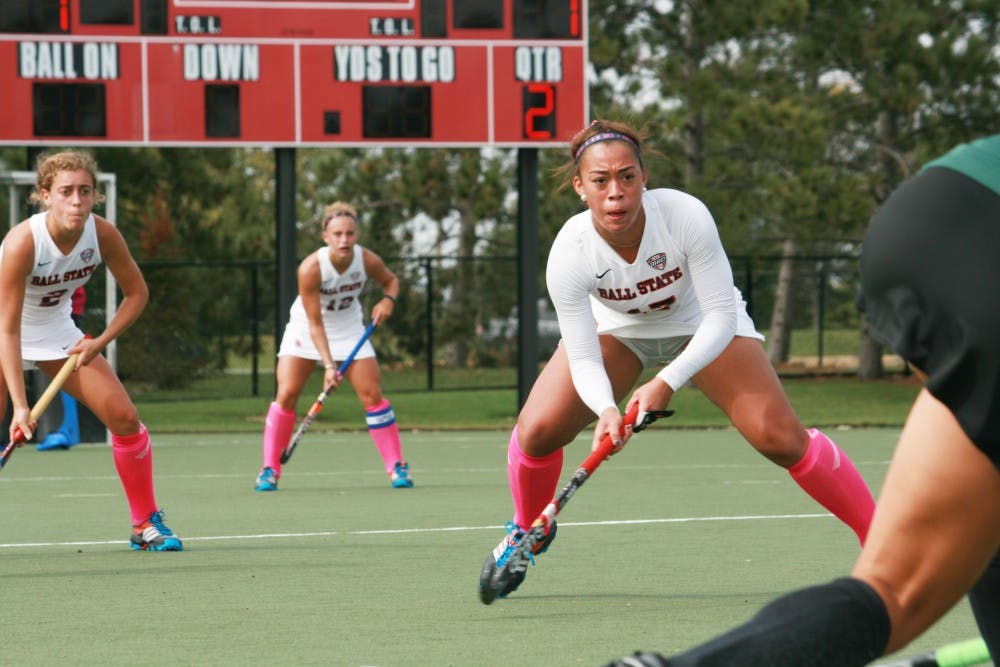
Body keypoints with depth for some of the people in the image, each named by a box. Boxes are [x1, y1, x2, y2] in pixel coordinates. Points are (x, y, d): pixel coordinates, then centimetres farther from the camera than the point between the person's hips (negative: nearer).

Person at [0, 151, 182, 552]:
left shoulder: (103, 235, -19)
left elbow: (137, 293, -3)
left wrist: (100, 342, -17)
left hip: (56, 330, 5)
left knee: (125, 418, -3)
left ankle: (145, 524, 12)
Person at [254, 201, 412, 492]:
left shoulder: (368, 261, -20)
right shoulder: (310, 268, -29)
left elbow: (391, 280, 4)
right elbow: (315, 323, -25)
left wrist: (388, 299, -19)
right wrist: (328, 365, -31)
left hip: (349, 329, 2)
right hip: (304, 330, -2)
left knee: (372, 395, -5)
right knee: (286, 395, -13)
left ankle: (397, 467, 4)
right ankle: (269, 470, -3)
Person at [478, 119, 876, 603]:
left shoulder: (686, 217, -35)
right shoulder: (569, 254, -31)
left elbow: (721, 316, -29)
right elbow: (583, 357, -25)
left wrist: (667, 382, -41)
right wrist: (605, 409, -45)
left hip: (702, 324, -1)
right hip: (616, 327, 2)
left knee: (780, 438, -17)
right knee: (537, 430, -14)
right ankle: (528, 534, 18)